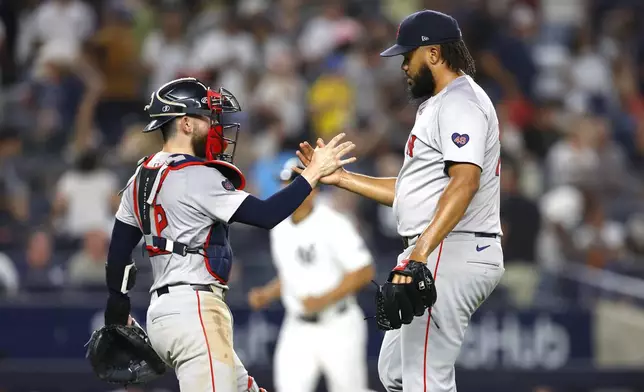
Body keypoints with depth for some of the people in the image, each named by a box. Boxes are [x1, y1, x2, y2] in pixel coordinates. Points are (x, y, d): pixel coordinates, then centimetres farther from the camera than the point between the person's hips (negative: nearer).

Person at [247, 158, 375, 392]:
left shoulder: (332, 225, -13)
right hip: (297, 329, 6)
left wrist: (325, 300, -23)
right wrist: (266, 294, 4)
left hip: (337, 328, -6)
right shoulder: (280, 230, 9)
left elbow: (364, 272, -15)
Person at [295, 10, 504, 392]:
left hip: (452, 255, -12)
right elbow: (413, 192, 26)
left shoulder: (460, 102, -12)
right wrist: (341, 177, 21)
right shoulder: (439, 105, 23)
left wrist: (419, 254, -34)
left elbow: (465, 182, -26)